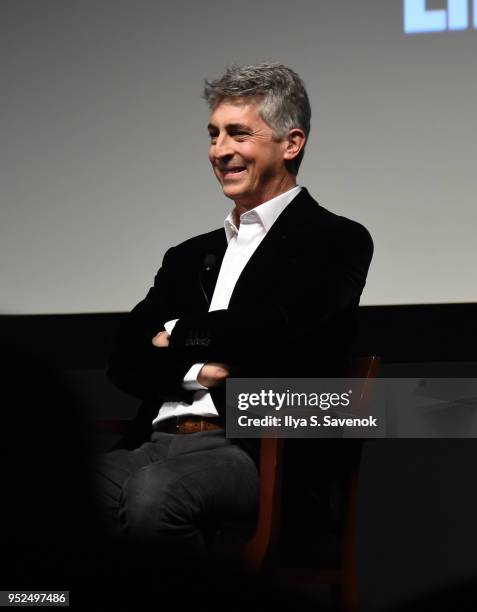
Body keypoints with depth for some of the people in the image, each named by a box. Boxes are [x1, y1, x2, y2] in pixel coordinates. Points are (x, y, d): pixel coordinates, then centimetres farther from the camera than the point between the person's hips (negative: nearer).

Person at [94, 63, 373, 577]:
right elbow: (125, 361, 15)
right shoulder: (190, 257, 26)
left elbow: (266, 331, -10)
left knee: (153, 493, -37)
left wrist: (180, 336, 7)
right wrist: (199, 372, -4)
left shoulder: (336, 242, 8)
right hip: (154, 443, 5)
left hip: (258, 451, -5)